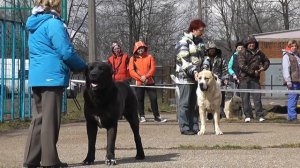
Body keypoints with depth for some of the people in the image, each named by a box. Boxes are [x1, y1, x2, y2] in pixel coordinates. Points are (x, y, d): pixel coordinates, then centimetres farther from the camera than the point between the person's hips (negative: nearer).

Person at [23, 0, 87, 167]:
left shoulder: (35, 24, 18)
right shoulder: (53, 23, -10)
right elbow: (66, 52, -14)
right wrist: (83, 66, 3)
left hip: (37, 78, 8)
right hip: (52, 77, -8)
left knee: (39, 119, 10)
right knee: (51, 120, -4)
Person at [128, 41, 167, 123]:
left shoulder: (149, 57, 7)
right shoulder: (133, 59, 4)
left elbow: (153, 68, -3)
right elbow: (131, 71, -5)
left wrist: (146, 76, -16)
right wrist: (140, 78, -15)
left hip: (149, 82, 0)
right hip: (139, 83, 0)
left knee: (154, 98, -2)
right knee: (140, 100, 2)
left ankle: (157, 116, 4)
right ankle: (142, 116, 10)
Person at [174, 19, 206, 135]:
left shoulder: (200, 42, 16)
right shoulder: (184, 42, -8)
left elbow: (203, 58, 22)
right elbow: (184, 60, -15)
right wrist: (194, 71, -24)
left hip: (197, 77, 7)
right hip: (185, 77, -7)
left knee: (194, 104, 9)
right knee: (184, 104, -4)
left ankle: (195, 127, 13)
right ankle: (184, 128, -2)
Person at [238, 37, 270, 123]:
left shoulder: (259, 53, 12)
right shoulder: (243, 54, -1)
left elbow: (266, 61, 28)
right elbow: (242, 66, -13)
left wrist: (264, 67, 8)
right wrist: (253, 72, -15)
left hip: (255, 78, 2)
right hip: (245, 78, -2)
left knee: (257, 97, -3)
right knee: (245, 98, 0)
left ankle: (260, 115, 0)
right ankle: (247, 115, 7)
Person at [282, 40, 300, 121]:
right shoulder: (286, 56, -5)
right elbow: (286, 69, -12)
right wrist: (288, 81, -19)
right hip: (292, 81, -8)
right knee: (292, 98, -9)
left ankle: (292, 116, 13)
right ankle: (292, 116, -8)